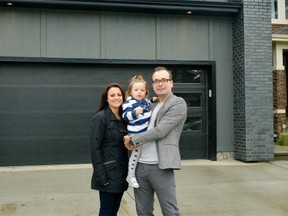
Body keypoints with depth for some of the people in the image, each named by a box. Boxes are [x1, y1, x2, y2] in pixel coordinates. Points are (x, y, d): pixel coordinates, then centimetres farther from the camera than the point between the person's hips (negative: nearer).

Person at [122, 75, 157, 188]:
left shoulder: (144, 101, 8)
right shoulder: (129, 102, -18)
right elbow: (125, 116, -26)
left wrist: (152, 100, 23)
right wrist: (135, 113, -40)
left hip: (147, 131, 9)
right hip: (136, 133, -9)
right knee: (136, 153, -4)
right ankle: (130, 176, 9)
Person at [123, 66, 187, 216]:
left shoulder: (178, 103, -6)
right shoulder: (151, 105, 17)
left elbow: (160, 131, -15)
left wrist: (133, 140, -7)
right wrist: (132, 141, 0)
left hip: (160, 167, -6)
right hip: (140, 165, 7)